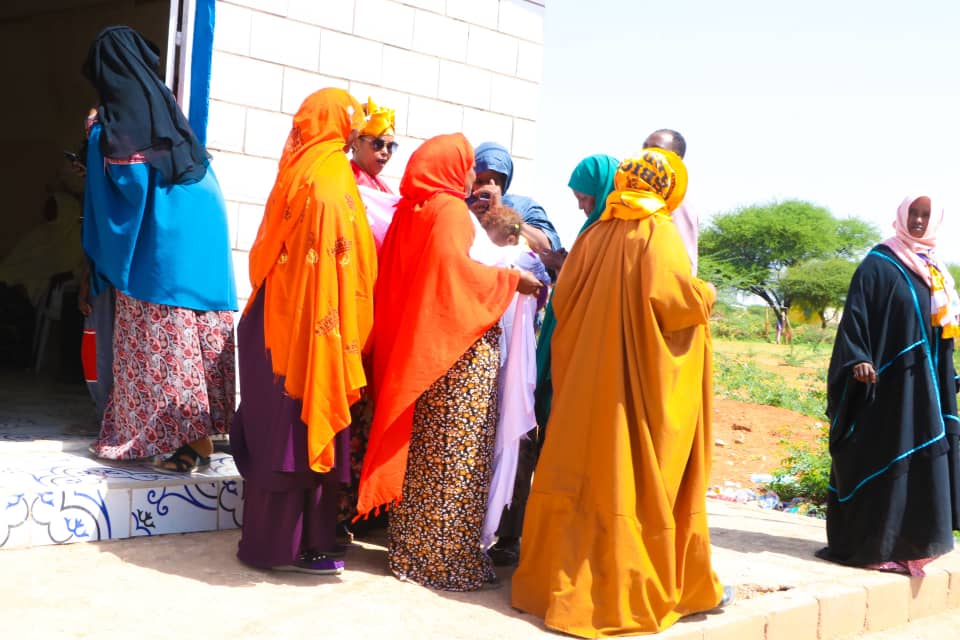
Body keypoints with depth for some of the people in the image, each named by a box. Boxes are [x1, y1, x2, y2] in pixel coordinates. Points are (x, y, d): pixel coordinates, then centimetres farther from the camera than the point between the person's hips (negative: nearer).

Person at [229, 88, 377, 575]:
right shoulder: (333, 177, -13)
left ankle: (270, 536, 22)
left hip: (279, 319, 8)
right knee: (302, 431, -2)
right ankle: (291, 545, 5)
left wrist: (277, 301, 19)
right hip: (314, 323, -8)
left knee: (277, 430, 13)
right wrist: (346, 336, -15)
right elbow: (345, 260, -18)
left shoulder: (298, 169, 12)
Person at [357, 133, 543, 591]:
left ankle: (412, 549, 18)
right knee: (456, 453, -3)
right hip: (460, 349, -8)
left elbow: (404, 278, 13)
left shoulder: (410, 212, 14)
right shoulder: (450, 211, -10)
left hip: (418, 348, 9)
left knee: (422, 450, 12)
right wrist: (511, 280, -13)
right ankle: (448, 558, 1)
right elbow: (454, 267, -23)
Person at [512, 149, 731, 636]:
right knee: (640, 476, 1)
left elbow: (562, 297, 9)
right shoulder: (659, 231, -7)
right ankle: (630, 588, 7)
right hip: (647, 377, -6)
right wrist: (703, 296, -1)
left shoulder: (596, 234, 8)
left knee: (589, 469, 11)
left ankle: (560, 575, 16)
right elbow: (667, 293, -20)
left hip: (589, 374, 6)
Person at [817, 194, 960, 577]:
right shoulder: (879, 264, -4)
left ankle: (908, 540, 15)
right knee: (877, 458, -4)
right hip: (884, 377, -7)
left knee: (919, 459, 7)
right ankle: (865, 542, 2)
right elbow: (856, 312, -11)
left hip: (921, 380, 7)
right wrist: (859, 359, -24)